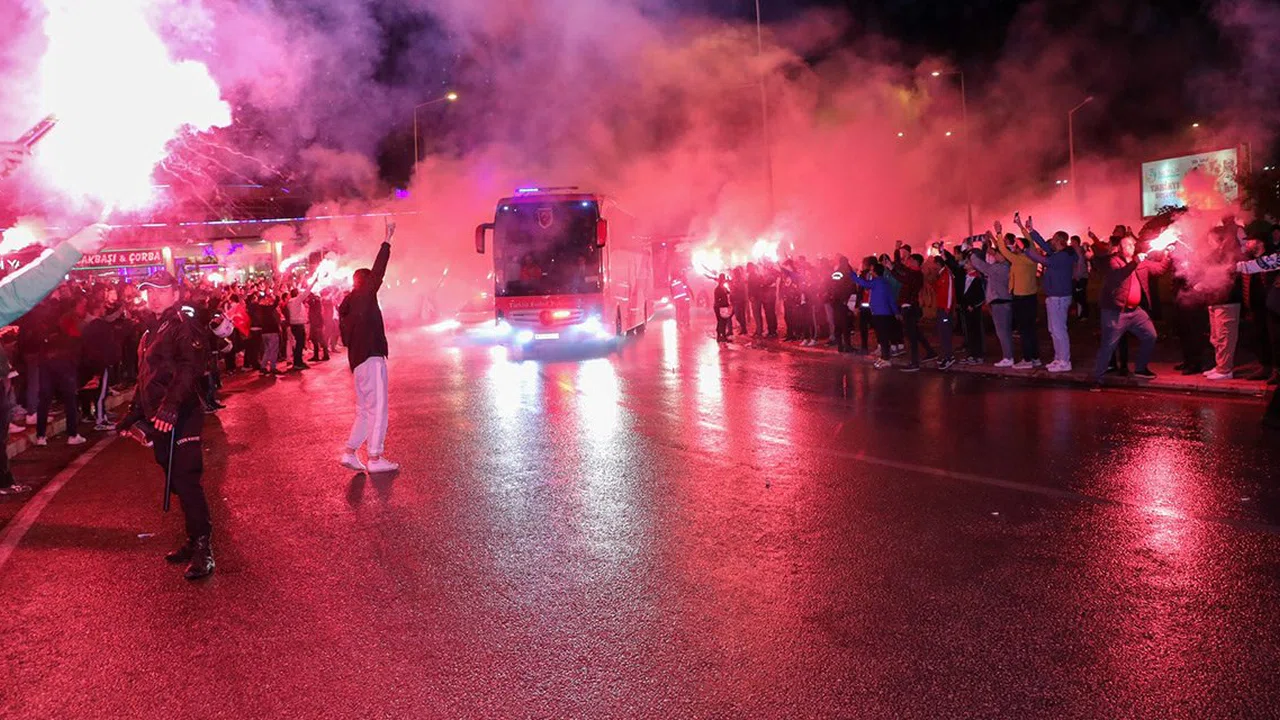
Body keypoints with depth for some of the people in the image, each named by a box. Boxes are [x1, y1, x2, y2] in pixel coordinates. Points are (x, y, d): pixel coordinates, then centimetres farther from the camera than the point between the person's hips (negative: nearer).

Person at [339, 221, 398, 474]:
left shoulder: (346, 305, 17)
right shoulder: (364, 296, -5)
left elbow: (345, 338, 20)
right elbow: (378, 271, -11)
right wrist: (387, 240, -8)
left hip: (358, 360, 9)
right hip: (371, 358, -9)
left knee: (365, 410, 15)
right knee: (377, 408, -6)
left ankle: (350, 453, 12)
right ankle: (375, 459, -5)